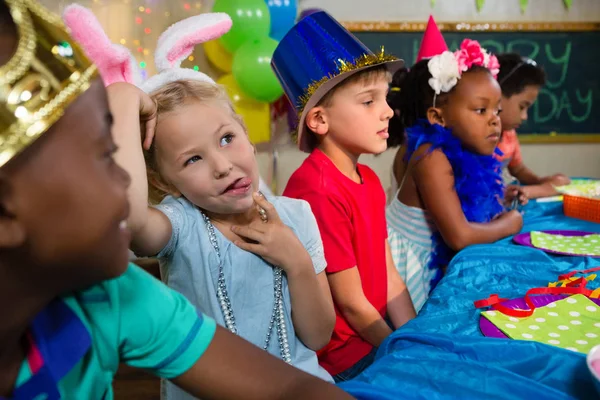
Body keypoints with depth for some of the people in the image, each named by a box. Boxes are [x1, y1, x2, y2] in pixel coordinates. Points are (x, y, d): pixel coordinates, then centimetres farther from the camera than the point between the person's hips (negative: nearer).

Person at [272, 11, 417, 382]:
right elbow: (351, 304, -19)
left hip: (376, 338, 7)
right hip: (343, 359, -7)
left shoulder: (369, 179, 2)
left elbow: (389, 277, 3)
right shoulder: (318, 191, -27)